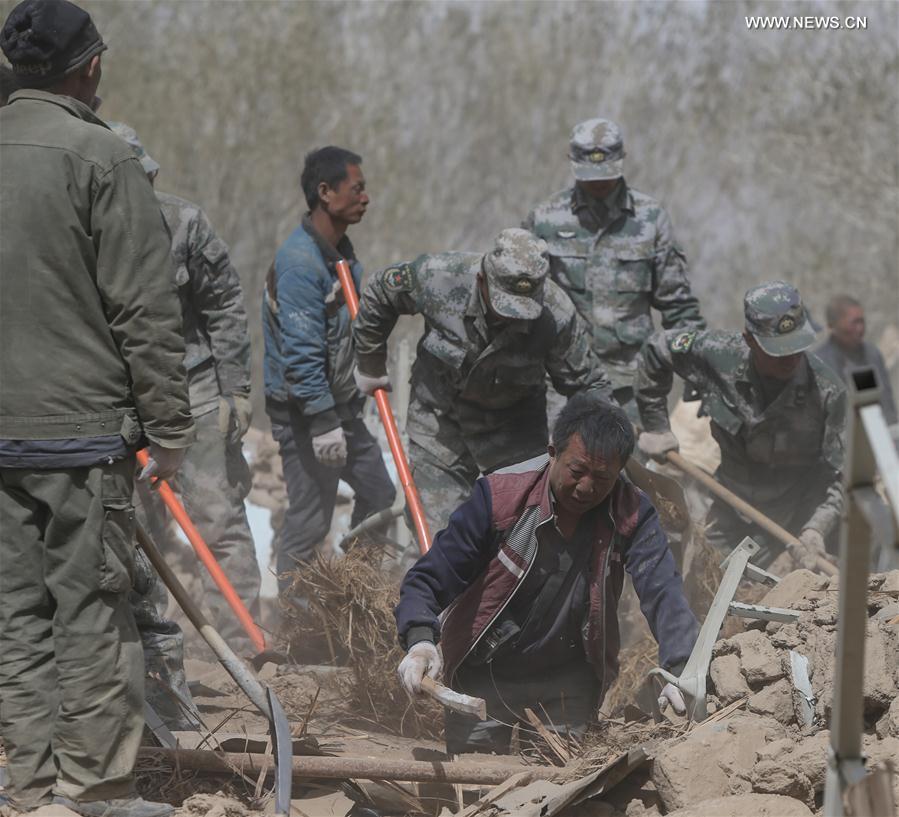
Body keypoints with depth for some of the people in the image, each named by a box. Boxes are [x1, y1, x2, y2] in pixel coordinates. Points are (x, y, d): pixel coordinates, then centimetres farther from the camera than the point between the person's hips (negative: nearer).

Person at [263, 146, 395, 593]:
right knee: (310, 520, -5)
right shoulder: (300, 262, -22)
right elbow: (300, 353, -25)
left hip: (340, 404, 10)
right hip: (303, 411, -10)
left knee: (378, 494, 16)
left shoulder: (341, 251, 10)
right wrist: (323, 423, -25)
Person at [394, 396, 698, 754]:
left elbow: (662, 591, -28)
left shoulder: (631, 513, -16)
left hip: (570, 681, 2)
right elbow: (428, 580, -18)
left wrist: (682, 671, -46)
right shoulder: (500, 496, -21)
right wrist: (420, 640, -40)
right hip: (484, 675, -2)